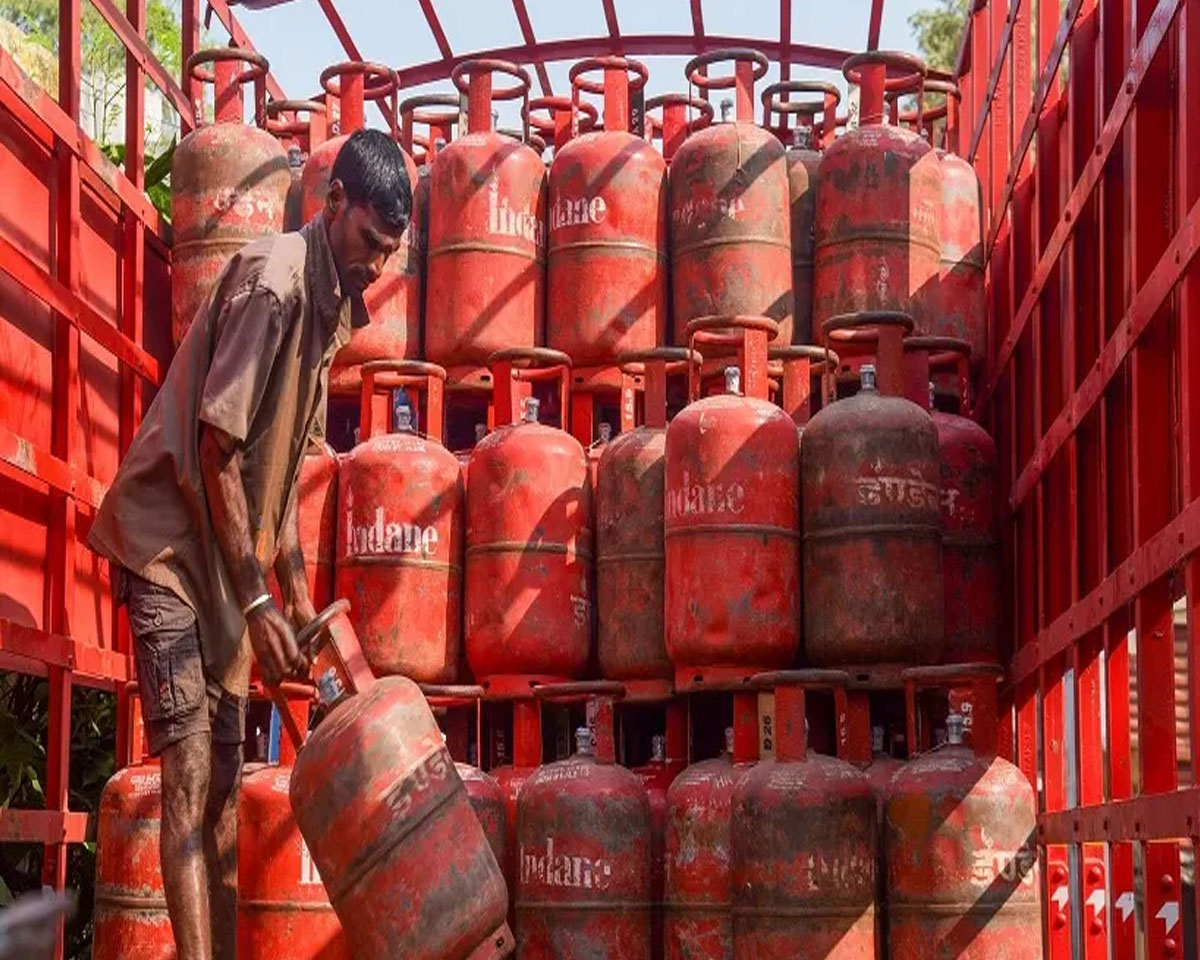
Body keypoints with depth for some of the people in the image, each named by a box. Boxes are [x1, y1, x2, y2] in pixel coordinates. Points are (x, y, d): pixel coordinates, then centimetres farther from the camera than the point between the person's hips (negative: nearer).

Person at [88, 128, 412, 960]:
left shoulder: (331, 301, 9)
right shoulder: (273, 281, -19)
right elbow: (218, 447, -21)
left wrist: (295, 586, 10)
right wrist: (257, 599, -20)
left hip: (227, 555, 9)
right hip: (167, 540, -9)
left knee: (225, 782, 9)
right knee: (189, 772, -15)